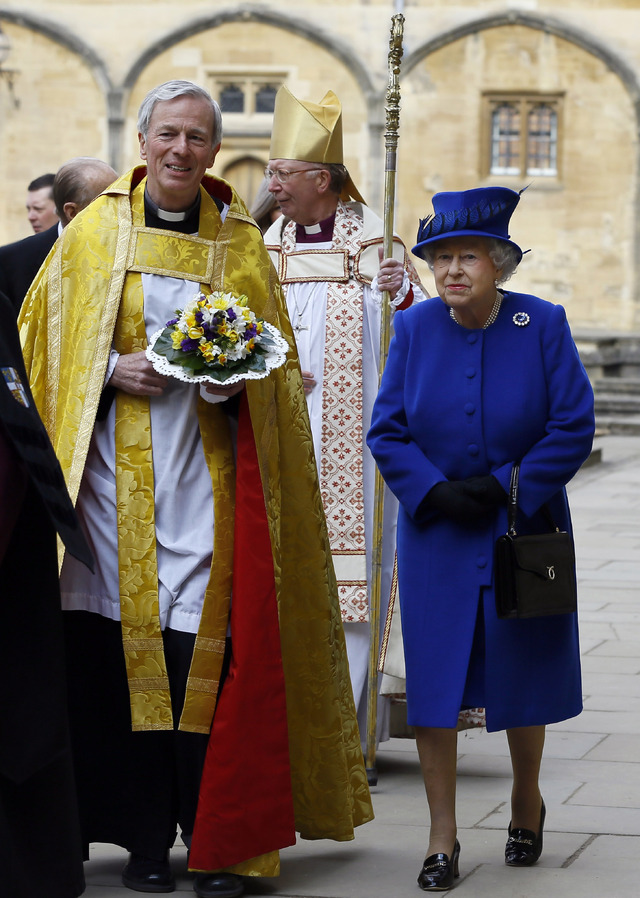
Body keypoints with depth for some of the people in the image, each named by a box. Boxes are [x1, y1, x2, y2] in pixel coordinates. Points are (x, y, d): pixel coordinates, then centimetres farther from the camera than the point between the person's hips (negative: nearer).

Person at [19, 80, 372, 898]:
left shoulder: (240, 242, 9)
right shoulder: (94, 233, 7)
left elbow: (275, 356, 14)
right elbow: (44, 339, 9)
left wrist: (235, 373, -7)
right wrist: (112, 369, -8)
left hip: (204, 474, 0)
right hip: (116, 477, 0)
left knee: (206, 655, -7)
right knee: (125, 652, 0)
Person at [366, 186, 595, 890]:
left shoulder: (542, 325, -8)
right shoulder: (415, 329, -3)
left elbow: (573, 428, -9)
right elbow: (386, 431, -1)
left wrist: (505, 486, -17)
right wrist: (435, 491, -16)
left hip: (523, 532, -1)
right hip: (436, 537, 1)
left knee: (522, 675, 11)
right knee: (434, 679, -1)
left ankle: (527, 798, 37)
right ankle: (443, 837, 8)